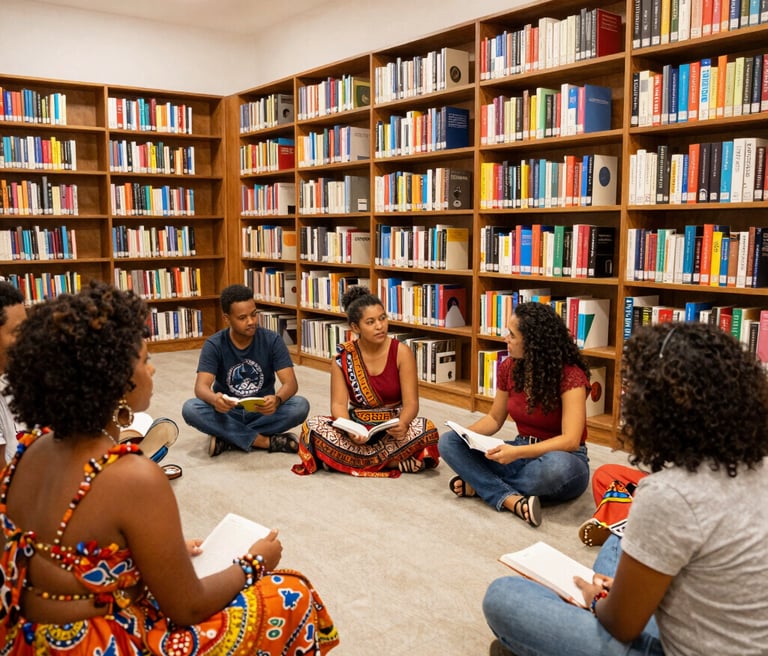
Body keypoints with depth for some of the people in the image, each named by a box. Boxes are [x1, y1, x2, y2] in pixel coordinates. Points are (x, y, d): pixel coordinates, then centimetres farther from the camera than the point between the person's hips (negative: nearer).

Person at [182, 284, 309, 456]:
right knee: (190, 409, -30)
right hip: (227, 413, 0)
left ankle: (227, 438, -21)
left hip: (262, 412, 0)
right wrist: (214, 399, -46)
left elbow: (291, 383, -17)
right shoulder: (214, 345, -10)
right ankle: (267, 441, -25)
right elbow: (201, 386, -20)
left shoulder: (272, 340, -10)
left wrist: (277, 399, -41)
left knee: (300, 406, -28)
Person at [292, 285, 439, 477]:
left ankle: (349, 458, -20)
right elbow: (339, 404, -10)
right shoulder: (343, 356, -5)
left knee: (427, 430, -31)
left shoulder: (401, 352, -8)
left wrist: (402, 424, -36)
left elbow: (411, 402, -12)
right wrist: (350, 430, -32)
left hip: (393, 428, -1)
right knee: (313, 427, -25)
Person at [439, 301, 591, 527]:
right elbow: (494, 418, 10)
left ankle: (478, 484, -17)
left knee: (555, 466, -43)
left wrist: (517, 452, -39)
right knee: (449, 442, -10)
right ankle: (512, 499, -29)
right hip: (522, 453, 6)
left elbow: (570, 440, -28)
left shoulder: (570, 375, -20)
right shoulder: (509, 368, -2)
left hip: (561, 458, -5)